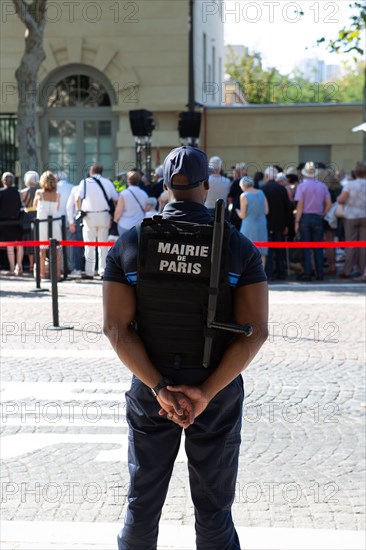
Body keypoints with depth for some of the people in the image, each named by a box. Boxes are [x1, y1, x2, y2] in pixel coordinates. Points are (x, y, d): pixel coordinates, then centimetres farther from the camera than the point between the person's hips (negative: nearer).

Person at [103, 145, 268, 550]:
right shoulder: (239, 248, -8)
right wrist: (207, 393, -16)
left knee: (142, 505, 14)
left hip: (150, 392, 1)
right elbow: (254, 331, -14)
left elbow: (117, 327, -12)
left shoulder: (129, 244, -7)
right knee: (214, 514, 10)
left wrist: (159, 388, -14)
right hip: (218, 392, -1)